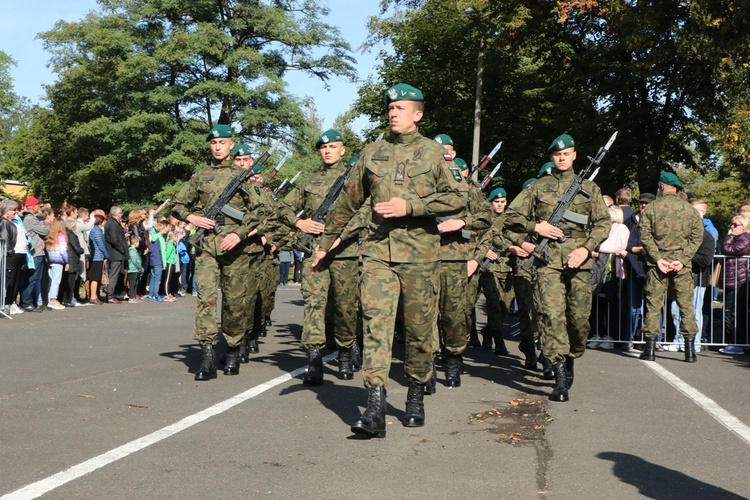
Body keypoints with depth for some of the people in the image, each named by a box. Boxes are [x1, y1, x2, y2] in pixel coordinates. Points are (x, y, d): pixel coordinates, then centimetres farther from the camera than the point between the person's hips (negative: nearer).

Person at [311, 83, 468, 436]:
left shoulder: (435, 153, 5)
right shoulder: (372, 153, 13)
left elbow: (458, 197, -5)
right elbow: (348, 202, 20)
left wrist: (410, 206, -14)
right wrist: (325, 244, 21)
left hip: (420, 252, -1)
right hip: (378, 251, 2)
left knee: (420, 329, 6)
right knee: (376, 322, -11)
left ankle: (416, 398, 25)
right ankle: (375, 409, -16)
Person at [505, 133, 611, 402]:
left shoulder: (589, 188, 15)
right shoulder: (537, 187, 12)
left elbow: (603, 222, 10)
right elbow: (511, 217, 11)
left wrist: (586, 248, -6)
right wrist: (536, 227, -6)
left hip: (579, 259, 2)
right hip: (548, 260, -1)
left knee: (580, 317, 3)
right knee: (552, 314, -14)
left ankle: (570, 360, 30)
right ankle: (561, 379, -14)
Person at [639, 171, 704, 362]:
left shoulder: (650, 208, 0)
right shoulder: (690, 209, 4)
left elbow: (645, 236, -8)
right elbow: (697, 237, -2)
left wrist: (658, 258, -9)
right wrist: (683, 259, -7)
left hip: (656, 264, -1)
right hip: (682, 264, 1)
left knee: (653, 305, 5)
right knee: (686, 305, 7)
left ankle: (650, 348, 3)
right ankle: (690, 351, 7)